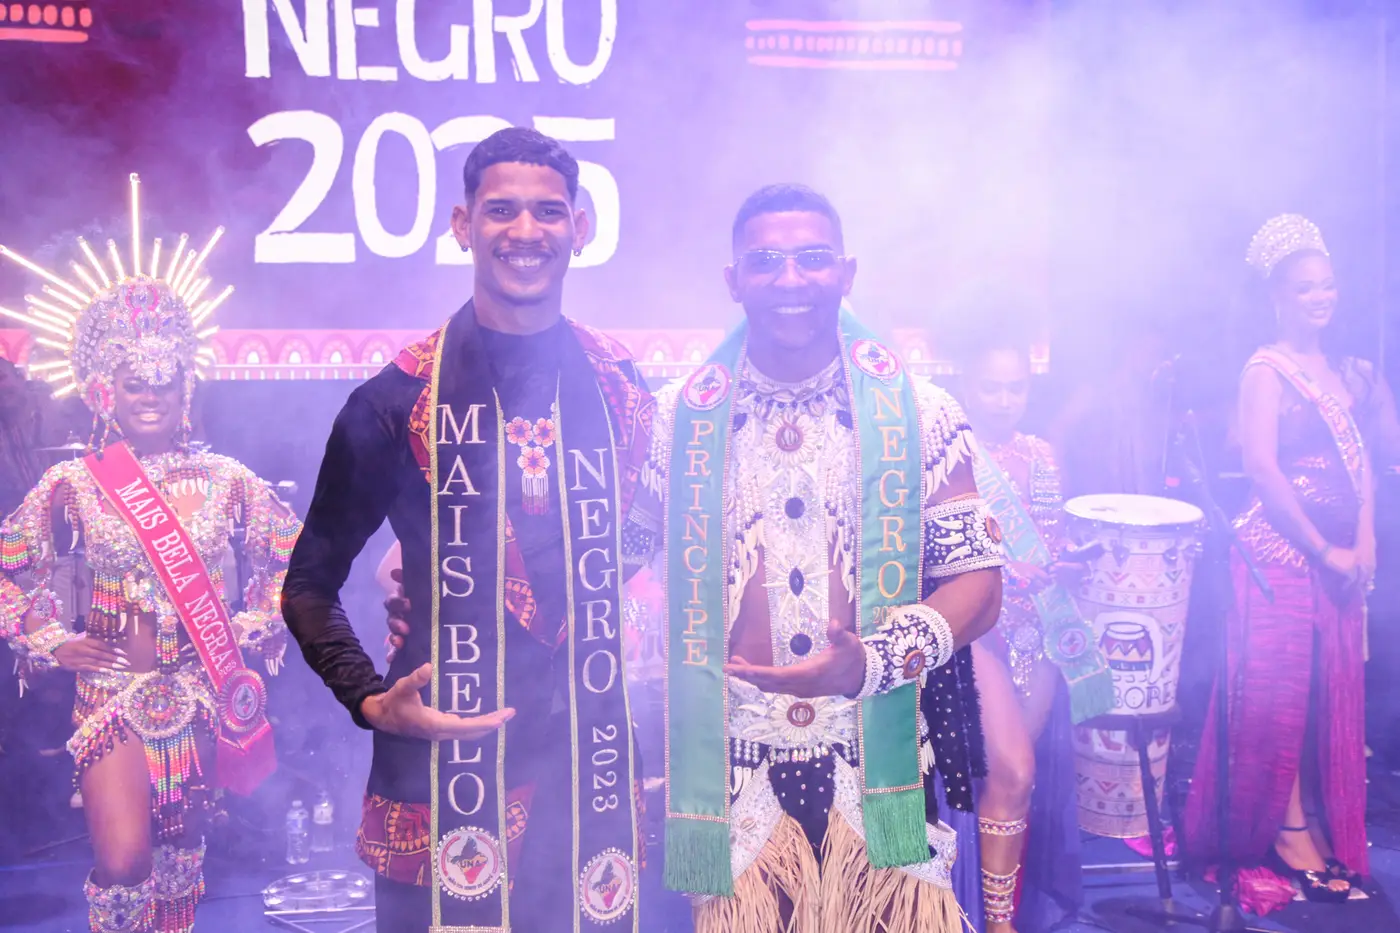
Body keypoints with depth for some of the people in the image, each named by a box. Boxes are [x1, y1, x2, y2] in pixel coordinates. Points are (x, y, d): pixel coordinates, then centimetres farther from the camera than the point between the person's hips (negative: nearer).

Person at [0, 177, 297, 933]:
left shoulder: (228, 483, 0)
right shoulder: (73, 487, -2)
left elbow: (294, 562, 7)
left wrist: (253, 633, -1)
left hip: (204, 696, 2)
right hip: (112, 693, -2)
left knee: (182, 855, 15)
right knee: (123, 861, -11)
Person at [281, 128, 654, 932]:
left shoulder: (622, 390, 6)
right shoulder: (398, 400, -4)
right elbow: (311, 585, 2)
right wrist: (370, 700, -12)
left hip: (596, 778, 3)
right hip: (443, 785, -3)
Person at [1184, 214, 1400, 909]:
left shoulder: (1342, 371, 14)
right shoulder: (1267, 370, -7)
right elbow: (1262, 469, -14)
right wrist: (1324, 549, -13)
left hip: (1339, 555, 7)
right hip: (1281, 551, -7)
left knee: (1332, 693, 9)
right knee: (1281, 692, -1)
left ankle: (1318, 824, 19)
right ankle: (1287, 831, 8)